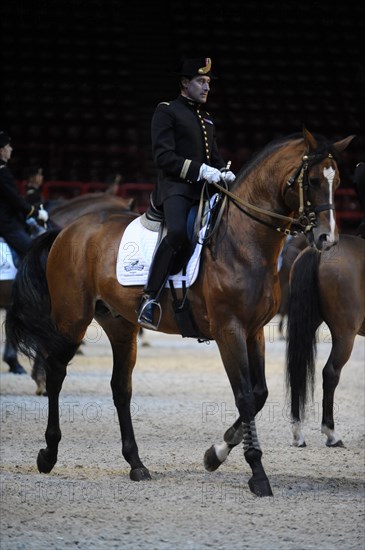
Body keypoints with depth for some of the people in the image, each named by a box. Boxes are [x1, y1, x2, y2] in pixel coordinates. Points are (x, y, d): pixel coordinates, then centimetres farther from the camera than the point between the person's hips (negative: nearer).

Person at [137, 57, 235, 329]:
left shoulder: (207, 119, 25)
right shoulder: (167, 111, 2)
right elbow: (163, 156, -10)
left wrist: (225, 173, 3)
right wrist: (200, 170, -20)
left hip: (206, 189, 8)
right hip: (176, 187, -8)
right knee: (178, 232, -33)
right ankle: (149, 301, -30)